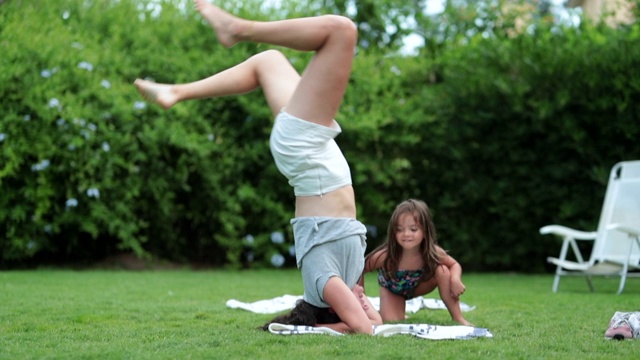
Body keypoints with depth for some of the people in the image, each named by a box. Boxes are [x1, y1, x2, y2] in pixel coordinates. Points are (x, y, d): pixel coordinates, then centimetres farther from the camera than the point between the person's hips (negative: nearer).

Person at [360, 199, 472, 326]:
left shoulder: (433, 252, -34)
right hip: (392, 289, -1)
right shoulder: (386, 256, -41)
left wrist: (455, 279, -36)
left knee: (442, 271, -25)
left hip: (417, 286, 1)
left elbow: (455, 265, -15)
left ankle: (458, 319, -13)